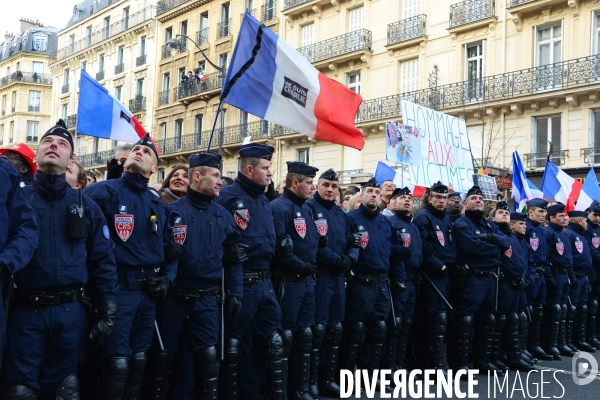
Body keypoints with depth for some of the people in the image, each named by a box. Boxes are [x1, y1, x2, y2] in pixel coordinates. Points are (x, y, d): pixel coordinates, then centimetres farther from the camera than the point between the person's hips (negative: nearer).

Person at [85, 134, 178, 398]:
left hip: (148, 293, 6)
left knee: (138, 361, 15)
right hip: (116, 290, -6)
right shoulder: (103, 192, -5)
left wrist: (167, 278, 5)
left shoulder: (158, 205, 15)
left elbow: (169, 248, 20)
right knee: (117, 365, -6)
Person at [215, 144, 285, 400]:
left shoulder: (263, 200, 15)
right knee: (233, 344, 7)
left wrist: (281, 246, 9)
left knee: (274, 340, 13)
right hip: (240, 284, -8)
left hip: (265, 282, 8)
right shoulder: (227, 196, -12)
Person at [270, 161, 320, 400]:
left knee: (305, 334, 14)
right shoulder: (279, 207, -14)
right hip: (289, 280, -9)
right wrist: (300, 266, -18)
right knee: (285, 336, -1)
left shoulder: (306, 209, 15)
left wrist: (311, 266, 4)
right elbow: (278, 246, -24)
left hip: (307, 279, 9)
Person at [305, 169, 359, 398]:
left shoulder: (342, 215, 17)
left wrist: (349, 259, -7)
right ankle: (312, 381, 5)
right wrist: (337, 260, -18)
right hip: (319, 275, -7)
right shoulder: (309, 208, -6)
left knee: (335, 328, 11)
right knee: (318, 328, -6)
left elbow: (353, 244, 15)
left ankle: (329, 379, 21)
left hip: (338, 277, 8)